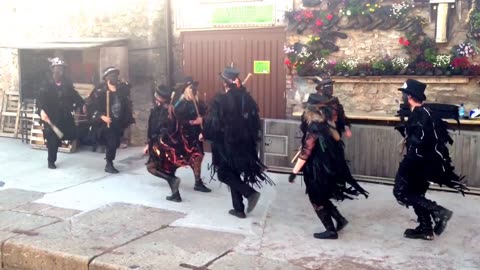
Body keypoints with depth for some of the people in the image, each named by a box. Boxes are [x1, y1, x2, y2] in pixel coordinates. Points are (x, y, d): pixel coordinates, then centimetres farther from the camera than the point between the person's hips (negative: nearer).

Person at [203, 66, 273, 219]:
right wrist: (252, 139, 16)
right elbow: (255, 121, 7)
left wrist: (206, 135, 3)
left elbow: (212, 123, -15)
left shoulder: (221, 100, -15)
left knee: (224, 173, 10)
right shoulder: (247, 98, 2)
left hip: (226, 143, -6)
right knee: (235, 173, 17)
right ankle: (239, 208, 18)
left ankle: (250, 193, -7)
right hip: (245, 143, 6)